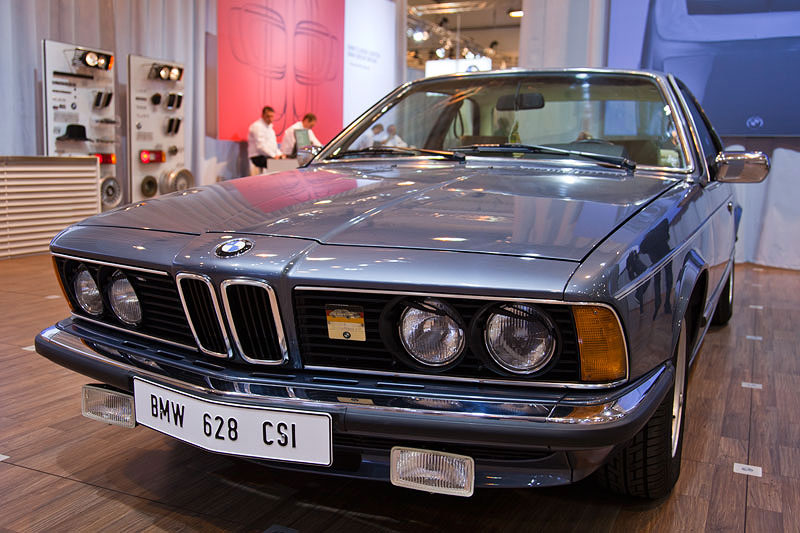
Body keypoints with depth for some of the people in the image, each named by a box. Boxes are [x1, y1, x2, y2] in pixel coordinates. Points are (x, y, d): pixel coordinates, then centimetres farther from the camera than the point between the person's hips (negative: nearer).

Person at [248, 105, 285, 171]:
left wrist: (280, 154, 6)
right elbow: (260, 145, -18)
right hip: (258, 158, -9)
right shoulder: (257, 126, -7)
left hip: (270, 156, 9)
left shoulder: (269, 127, 23)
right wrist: (273, 155, -22)